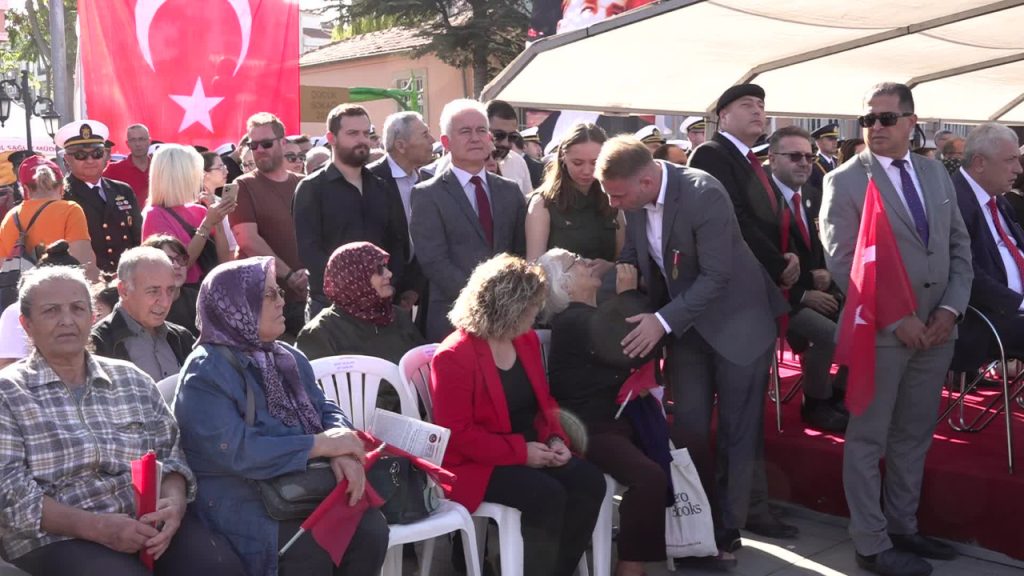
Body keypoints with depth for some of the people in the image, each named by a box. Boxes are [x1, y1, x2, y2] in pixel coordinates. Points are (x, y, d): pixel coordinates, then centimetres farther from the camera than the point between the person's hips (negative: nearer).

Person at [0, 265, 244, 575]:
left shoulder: (133, 380, 16)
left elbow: (170, 454, 12)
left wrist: (174, 502, -11)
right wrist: (96, 526, -18)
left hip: (148, 524, 4)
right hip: (57, 538, -4)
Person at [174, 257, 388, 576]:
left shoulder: (286, 357, 13)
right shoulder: (205, 374, -12)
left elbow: (326, 410, 8)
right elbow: (237, 452, -23)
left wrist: (342, 450, -16)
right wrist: (320, 444, -19)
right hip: (242, 504, -6)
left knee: (371, 527, -18)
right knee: (313, 547, -31)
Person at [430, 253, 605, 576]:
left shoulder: (528, 340, 8)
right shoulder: (453, 357, -16)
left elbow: (543, 401, 17)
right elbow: (456, 434, -19)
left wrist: (555, 438, -4)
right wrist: (520, 452, -22)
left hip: (531, 450, 8)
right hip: (475, 464, -7)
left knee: (589, 482, -16)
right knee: (548, 495, -30)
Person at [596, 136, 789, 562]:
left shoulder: (704, 194, -28)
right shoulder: (633, 198, -9)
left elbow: (716, 276, -28)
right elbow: (635, 247, 10)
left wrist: (663, 320, -31)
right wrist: (627, 267, -12)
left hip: (736, 320, -5)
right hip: (685, 322, 6)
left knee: (739, 426, 3)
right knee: (689, 426, 6)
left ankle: (731, 521, 14)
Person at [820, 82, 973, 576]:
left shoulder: (936, 173, 10)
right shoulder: (844, 181, -7)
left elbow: (959, 245, 11)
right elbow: (843, 263, -13)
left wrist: (950, 308, -4)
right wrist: (896, 319, -16)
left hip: (936, 329, 6)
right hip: (879, 331, -5)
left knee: (914, 437, 14)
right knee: (868, 440, 3)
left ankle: (903, 527, 28)